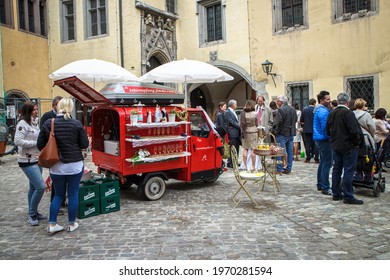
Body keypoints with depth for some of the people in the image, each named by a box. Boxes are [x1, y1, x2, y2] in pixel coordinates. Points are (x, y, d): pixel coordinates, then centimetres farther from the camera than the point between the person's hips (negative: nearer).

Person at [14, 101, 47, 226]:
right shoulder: (23, 124, -14)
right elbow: (17, 141, -22)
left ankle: (33, 213, 27)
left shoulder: (36, 122, 10)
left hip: (37, 160, 8)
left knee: (34, 187, 15)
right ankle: (32, 214, 4)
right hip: (27, 161, -8)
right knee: (41, 186, -12)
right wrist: (36, 143, -18)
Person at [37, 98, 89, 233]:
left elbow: (40, 145, 0)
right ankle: (72, 224, 20)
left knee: (59, 194, 18)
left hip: (56, 166, 2)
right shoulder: (77, 124, -10)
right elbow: (85, 144, -6)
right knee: (73, 194, 10)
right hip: (75, 165, -2)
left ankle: (52, 224, 16)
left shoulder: (48, 124, -4)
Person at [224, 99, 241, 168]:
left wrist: (240, 127, 4)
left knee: (236, 149, 11)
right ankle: (230, 163, 0)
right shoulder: (227, 112, -9)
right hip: (233, 133, -9)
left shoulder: (233, 112, 19)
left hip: (237, 133, 9)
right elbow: (232, 122, -16)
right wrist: (240, 126, -14)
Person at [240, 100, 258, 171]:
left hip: (245, 132, 2)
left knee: (245, 149, 10)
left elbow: (241, 124, -6)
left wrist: (243, 132, 1)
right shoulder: (255, 114, -7)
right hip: (253, 132, -2)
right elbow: (257, 124, 0)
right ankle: (253, 167, 6)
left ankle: (245, 166, 12)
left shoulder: (243, 113, -5)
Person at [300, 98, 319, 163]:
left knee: (308, 144, 6)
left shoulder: (304, 110, -2)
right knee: (315, 144, 5)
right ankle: (316, 159, 5)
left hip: (306, 130, 2)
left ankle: (308, 158, 6)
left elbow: (301, 121, 1)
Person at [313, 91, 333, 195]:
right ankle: (325, 188, -4)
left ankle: (320, 185, 25)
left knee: (323, 162, 17)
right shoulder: (323, 111, -17)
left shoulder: (318, 109, 16)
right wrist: (330, 137, -11)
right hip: (324, 139, -11)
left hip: (319, 139, 11)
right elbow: (325, 127, -21)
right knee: (327, 163, -7)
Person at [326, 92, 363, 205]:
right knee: (349, 171, -2)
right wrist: (357, 142, -7)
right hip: (348, 146, -7)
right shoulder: (348, 113, -17)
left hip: (336, 146, 7)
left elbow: (328, 130, 13)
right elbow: (354, 131, -21)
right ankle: (348, 196, 2)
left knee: (337, 169, 13)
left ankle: (336, 194, 20)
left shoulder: (332, 113, 6)